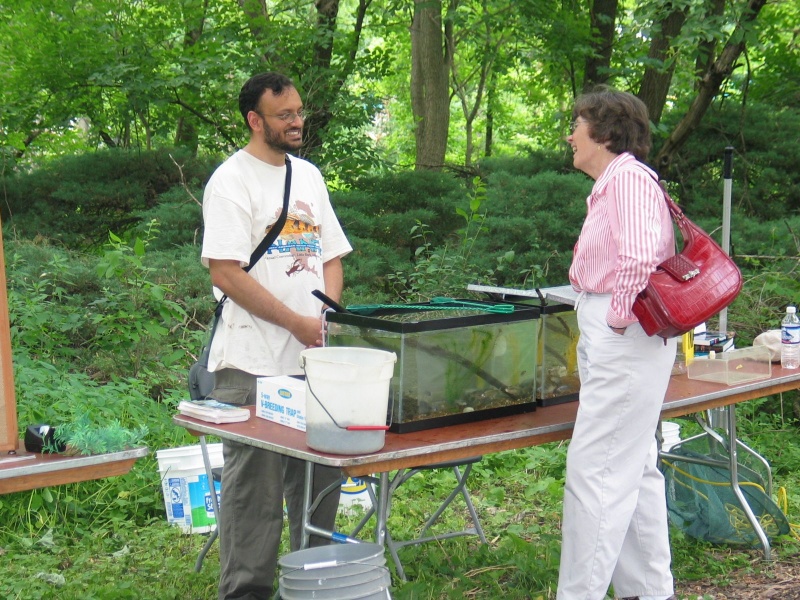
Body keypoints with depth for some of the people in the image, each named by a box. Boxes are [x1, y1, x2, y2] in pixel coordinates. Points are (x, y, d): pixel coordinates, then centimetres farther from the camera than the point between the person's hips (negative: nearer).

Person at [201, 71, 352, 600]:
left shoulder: (309, 175, 16)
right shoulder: (231, 181, -8)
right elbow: (226, 274, -15)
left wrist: (329, 316, 0)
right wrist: (298, 323, -15)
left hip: (315, 358, 7)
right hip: (255, 362, -7)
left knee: (319, 477, 14)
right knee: (254, 486, -1)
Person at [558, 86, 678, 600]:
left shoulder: (629, 178, -13)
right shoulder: (611, 183, 18)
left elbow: (638, 257, -25)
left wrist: (618, 318, -18)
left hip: (624, 339, -11)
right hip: (608, 332, 11)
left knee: (593, 472, -8)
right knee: (635, 470, 15)